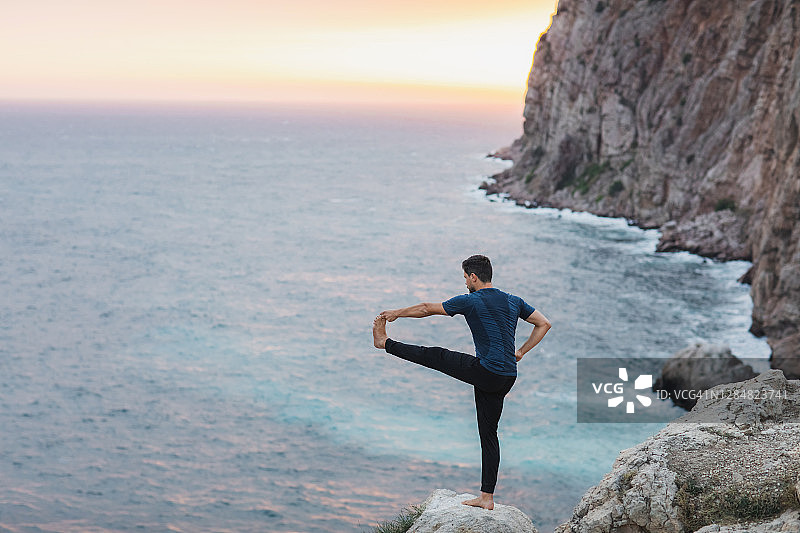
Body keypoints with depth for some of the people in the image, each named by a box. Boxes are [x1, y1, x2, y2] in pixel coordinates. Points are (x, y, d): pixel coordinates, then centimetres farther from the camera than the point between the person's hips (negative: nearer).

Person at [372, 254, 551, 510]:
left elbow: (427, 309, 5)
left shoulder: (470, 301, -5)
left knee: (435, 356, 12)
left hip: (484, 371, -6)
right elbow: (544, 323, 18)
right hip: (507, 379, 7)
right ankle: (487, 497, 11)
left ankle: (384, 342, 30)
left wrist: (397, 313, 20)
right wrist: (521, 352, 17)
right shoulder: (514, 301, 12)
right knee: (488, 433, 11)